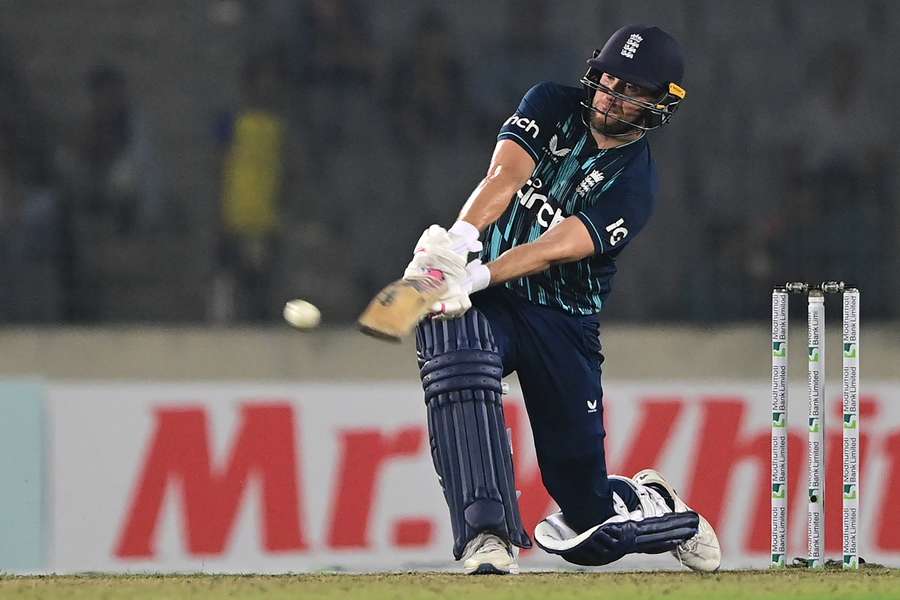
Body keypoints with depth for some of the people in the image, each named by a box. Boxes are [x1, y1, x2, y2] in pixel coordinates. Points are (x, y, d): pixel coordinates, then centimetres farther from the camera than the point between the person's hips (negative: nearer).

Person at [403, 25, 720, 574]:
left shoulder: (635, 184, -8)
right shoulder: (554, 106, 1)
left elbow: (555, 249, -24)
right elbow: (506, 175, -18)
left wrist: (473, 279, -39)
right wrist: (459, 239, -38)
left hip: (564, 322, -1)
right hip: (484, 301, 1)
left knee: (585, 506, 1)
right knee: (460, 367, -38)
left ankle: (652, 503, 40)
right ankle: (487, 536, -41)